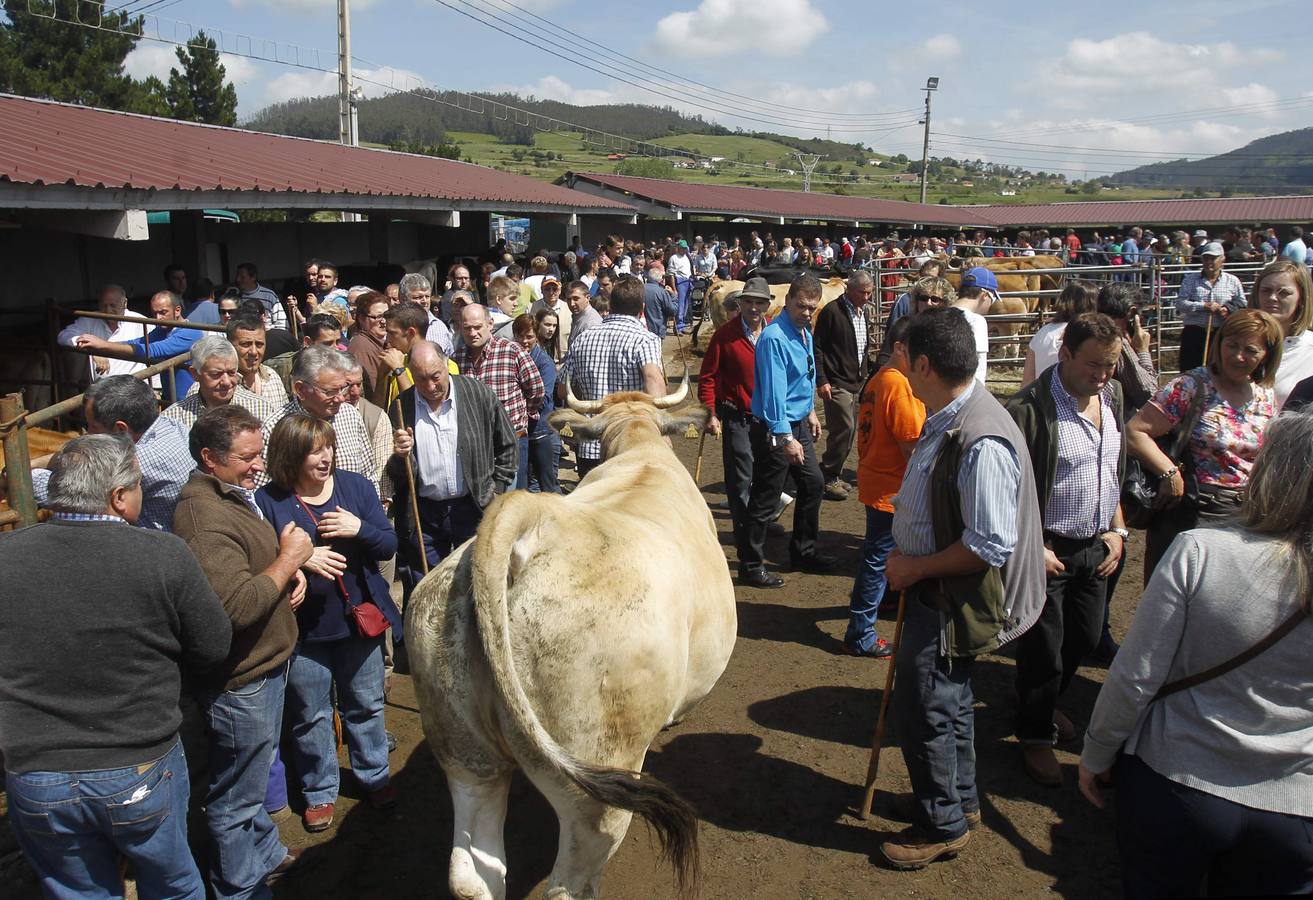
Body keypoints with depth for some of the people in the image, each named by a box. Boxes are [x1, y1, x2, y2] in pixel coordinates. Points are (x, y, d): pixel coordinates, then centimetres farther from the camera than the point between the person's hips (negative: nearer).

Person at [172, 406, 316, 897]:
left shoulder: (235, 494, 7)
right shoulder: (205, 516, -27)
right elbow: (238, 606, -36)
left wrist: (291, 569, 3)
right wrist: (288, 561, -22)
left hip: (264, 665, 10)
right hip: (240, 681, -10)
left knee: (255, 774, 28)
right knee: (237, 795, 9)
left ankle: (266, 853, 46)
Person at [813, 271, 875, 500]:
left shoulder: (862, 312, 14)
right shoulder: (832, 311, -10)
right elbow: (817, 347, -11)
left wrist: (864, 376, 18)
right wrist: (821, 381, -15)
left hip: (856, 383, 8)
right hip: (836, 384, -8)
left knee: (846, 432, 9)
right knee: (844, 429, -13)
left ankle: (832, 475, 21)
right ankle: (828, 477, -2)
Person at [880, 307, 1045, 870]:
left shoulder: (981, 442, -30)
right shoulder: (945, 419, 1)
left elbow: (991, 545, -29)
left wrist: (918, 567, -19)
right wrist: (908, 561, 7)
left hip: (955, 601, -10)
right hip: (934, 590, 10)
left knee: (922, 709, 4)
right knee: (949, 699, 24)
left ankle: (943, 825, 26)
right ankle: (961, 800, 45)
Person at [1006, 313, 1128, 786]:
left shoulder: (1112, 396, 4)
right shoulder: (1030, 408, -21)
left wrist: (1117, 530, 10)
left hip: (1097, 547, 7)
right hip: (1047, 550, -7)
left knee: (1084, 638, 19)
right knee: (1043, 647, 6)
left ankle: (1046, 703, 44)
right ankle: (1035, 734, 27)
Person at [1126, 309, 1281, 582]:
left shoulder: (1265, 397, 8)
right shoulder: (1192, 386, -12)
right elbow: (1134, 432, -20)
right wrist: (1170, 473, -25)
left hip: (1246, 517, 6)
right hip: (1192, 515, -6)